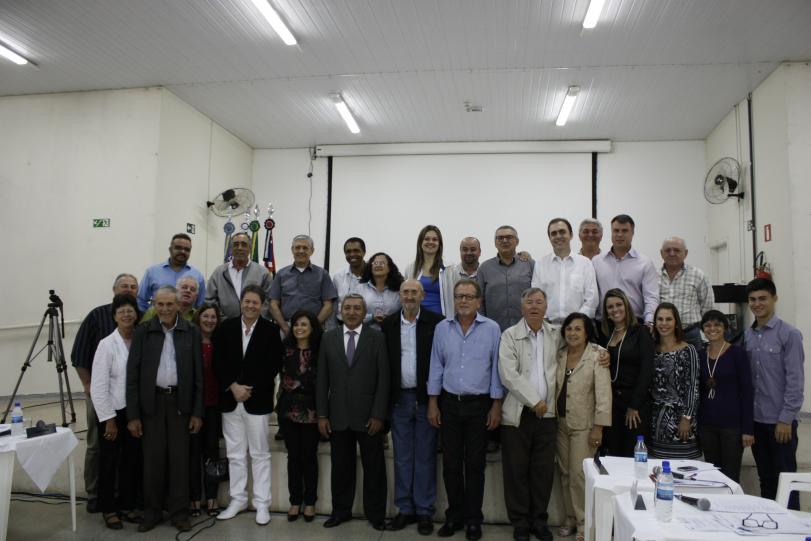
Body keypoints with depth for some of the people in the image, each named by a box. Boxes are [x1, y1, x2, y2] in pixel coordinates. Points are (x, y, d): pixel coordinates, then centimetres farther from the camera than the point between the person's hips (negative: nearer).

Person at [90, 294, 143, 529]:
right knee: (110, 462, 10)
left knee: (132, 461, 12)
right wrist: (109, 419, -12)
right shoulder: (107, 344, -10)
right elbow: (98, 386, -11)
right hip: (113, 412, -3)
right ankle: (108, 509, 25)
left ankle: (127, 506, 27)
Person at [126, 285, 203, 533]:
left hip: (180, 402, 0)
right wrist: (132, 414, -5)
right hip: (152, 402, 0)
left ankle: (179, 512, 17)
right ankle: (152, 512, 22)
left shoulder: (192, 332, -1)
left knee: (179, 459, 5)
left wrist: (197, 412, -3)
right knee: (153, 459, 7)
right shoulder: (142, 332, 0)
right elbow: (133, 375, -1)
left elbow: (198, 374, 0)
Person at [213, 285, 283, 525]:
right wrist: (233, 386, -10)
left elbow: (274, 365, -6)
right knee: (235, 454, 12)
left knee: (260, 454, 5)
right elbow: (218, 362, 2)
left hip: (258, 400, -3)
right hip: (230, 399, 3)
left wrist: (250, 389, -10)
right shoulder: (225, 328, 4)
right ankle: (238, 500, 25)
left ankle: (262, 504, 14)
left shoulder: (271, 330, -3)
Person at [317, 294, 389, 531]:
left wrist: (378, 415, -10)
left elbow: (383, 379, -4)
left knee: (374, 467, 9)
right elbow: (322, 379, 4)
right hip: (338, 415, 2)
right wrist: (322, 414, 0)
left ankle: (375, 513, 24)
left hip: (368, 415, -2)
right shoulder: (329, 338, 5)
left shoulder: (377, 338, -2)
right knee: (340, 466, 12)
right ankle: (341, 510, 29)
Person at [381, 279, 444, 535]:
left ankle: (424, 511, 18)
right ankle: (405, 509, 22)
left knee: (425, 457, 7)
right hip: (399, 398, 3)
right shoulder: (388, 324, 3)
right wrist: (386, 397, 1)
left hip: (426, 398, -2)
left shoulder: (436, 322, -6)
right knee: (402, 457, 11)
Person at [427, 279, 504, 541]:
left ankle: (473, 519, 23)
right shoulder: (442, 328, 1)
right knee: (451, 464, 10)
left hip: (479, 404, -2)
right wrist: (432, 403, 3)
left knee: (475, 465, 8)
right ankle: (454, 516, 26)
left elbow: (496, 368, -3)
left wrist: (496, 405, -5)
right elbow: (436, 366, 4)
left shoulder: (492, 329, -5)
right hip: (449, 403, 2)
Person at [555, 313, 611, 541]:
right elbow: (554, 386, 9)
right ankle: (570, 518, 26)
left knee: (579, 474, -4)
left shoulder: (597, 355, -10)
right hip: (561, 422, 5)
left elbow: (603, 393, -13)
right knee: (565, 473, 12)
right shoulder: (559, 354, 5)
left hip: (584, 424, -5)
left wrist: (598, 427, -16)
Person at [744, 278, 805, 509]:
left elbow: (795, 380, -11)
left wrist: (786, 419, -13)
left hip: (780, 421, -5)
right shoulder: (746, 336, 7)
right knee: (765, 478, 15)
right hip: (755, 419, 5)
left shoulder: (789, 334, -8)